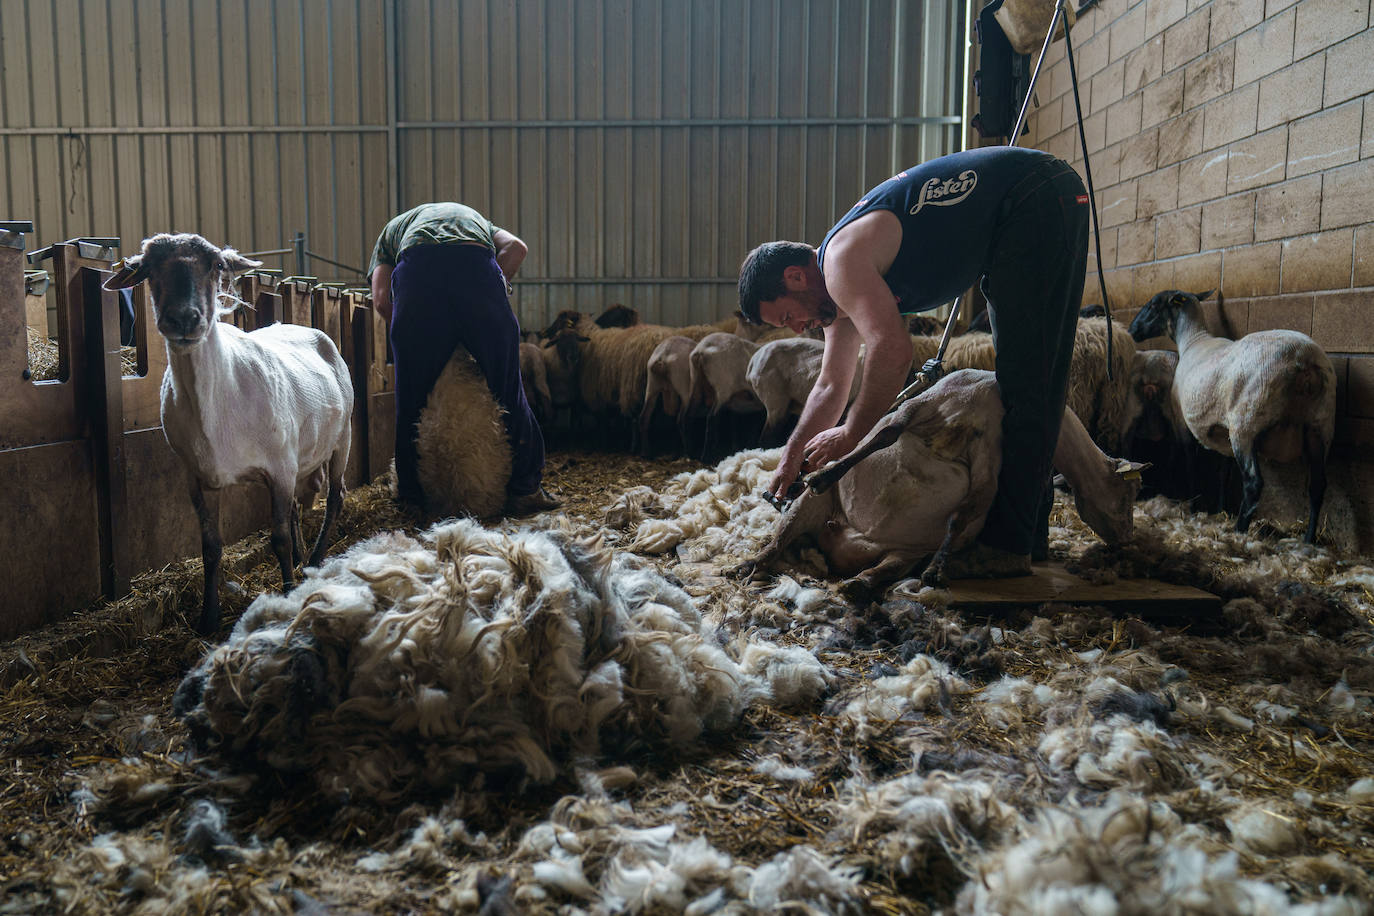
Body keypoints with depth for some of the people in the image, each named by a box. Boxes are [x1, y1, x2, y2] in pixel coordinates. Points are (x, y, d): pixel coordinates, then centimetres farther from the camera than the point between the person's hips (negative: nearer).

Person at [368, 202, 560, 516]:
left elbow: (381, 298, 17)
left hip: (417, 272, 0)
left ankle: (411, 490, 26)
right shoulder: (476, 219, 43)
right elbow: (516, 247, 16)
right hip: (477, 267, 0)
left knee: (412, 394, 14)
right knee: (506, 389, 10)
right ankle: (524, 489, 14)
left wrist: (414, 337, 27)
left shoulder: (393, 229, 38)